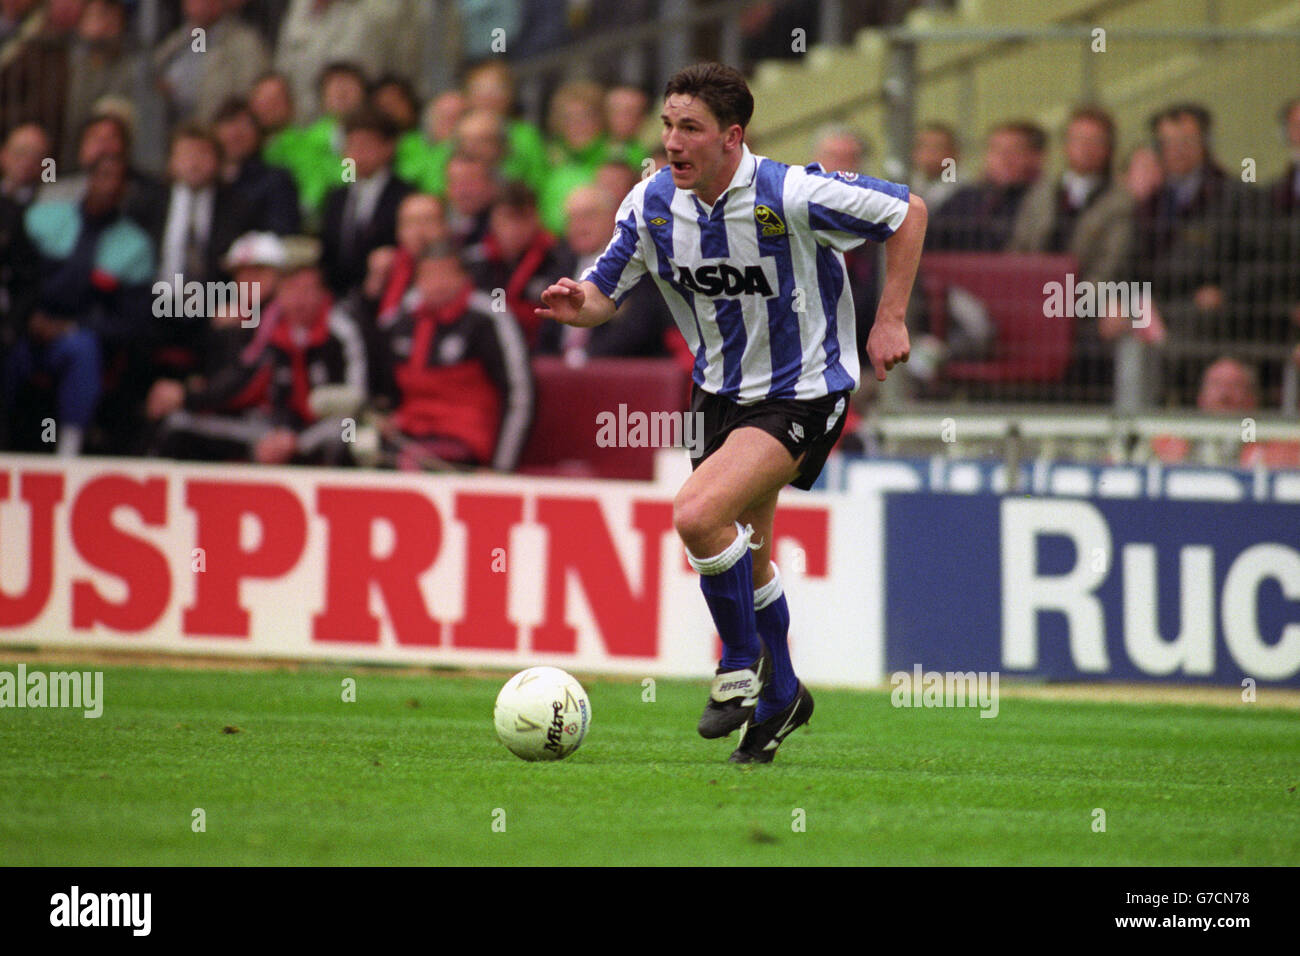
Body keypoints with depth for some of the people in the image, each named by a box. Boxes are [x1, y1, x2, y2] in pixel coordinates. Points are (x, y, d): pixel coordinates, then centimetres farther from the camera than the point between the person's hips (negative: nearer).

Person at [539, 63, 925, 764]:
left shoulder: (792, 195, -24)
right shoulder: (652, 204, -8)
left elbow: (907, 212, -11)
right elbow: (605, 292, 3)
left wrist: (889, 320, -12)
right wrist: (576, 305, -22)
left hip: (802, 395, -7)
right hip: (721, 389, 7)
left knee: (697, 516, -25)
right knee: (744, 557, 17)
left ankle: (742, 666, -3)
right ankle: (780, 697, 42)